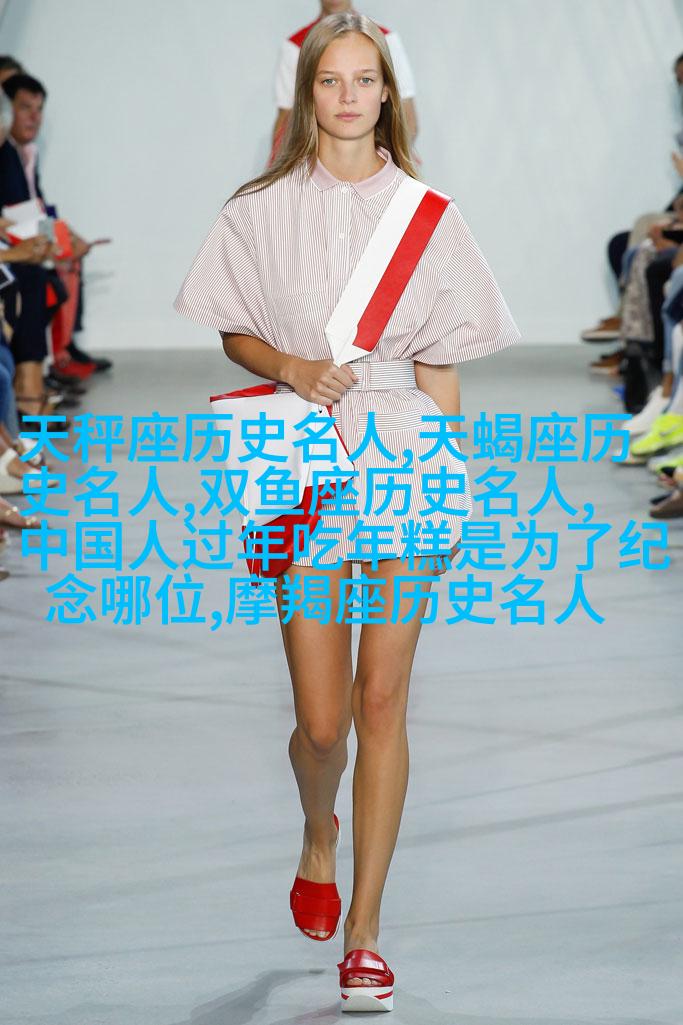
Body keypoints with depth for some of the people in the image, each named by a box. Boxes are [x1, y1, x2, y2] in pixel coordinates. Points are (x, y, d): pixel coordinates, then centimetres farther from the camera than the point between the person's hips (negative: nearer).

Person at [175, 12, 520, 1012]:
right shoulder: (262, 209, 5)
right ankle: (318, 832, 35)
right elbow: (236, 335, 10)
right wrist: (292, 367, -10)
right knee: (322, 721, -1)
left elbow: (441, 364, 6)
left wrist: (449, 473, 1)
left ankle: (363, 932, 4)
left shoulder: (424, 212, 5)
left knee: (383, 700, -3)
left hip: (406, 459, 0)